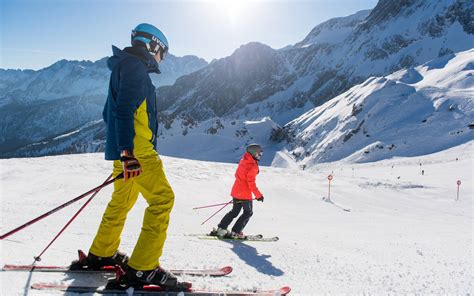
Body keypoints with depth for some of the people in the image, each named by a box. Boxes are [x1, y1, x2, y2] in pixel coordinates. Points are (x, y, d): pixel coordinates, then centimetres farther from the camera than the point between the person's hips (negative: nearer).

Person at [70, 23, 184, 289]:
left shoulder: (126, 67, 23)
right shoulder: (135, 66, -9)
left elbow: (109, 113, 26)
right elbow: (124, 110, -22)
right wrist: (127, 151, -29)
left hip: (125, 148, 11)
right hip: (136, 148, -11)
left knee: (122, 200, 19)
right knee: (163, 199, -11)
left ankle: (101, 254, 32)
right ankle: (142, 268, -10)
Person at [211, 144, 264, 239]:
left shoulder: (243, 161, 9)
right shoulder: (252, 166, -17)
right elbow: (251, 182, -19)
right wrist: (258, 195, -13)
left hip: (236, 191, 8)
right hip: (245, 193, -8)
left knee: (234, 211, 19)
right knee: (248, 213, 8)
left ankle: (220, 229, 15)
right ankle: (235, 232, 6)